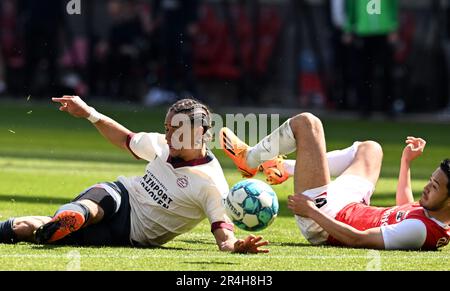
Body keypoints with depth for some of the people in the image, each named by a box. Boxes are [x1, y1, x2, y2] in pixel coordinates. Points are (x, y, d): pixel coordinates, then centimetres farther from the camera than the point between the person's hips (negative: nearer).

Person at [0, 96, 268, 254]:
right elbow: (127, 140, 20)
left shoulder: (211, 184, -19)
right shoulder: (163, 145, 2)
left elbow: (223, 228, -26)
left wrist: (234, 245, -50)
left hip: (130, 233, -5)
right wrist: (90, 114, 14)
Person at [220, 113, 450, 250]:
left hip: (319, 224, -9)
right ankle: (285, 168, 39)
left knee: (306, 123, -6)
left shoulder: (421, 230, -38)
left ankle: (250, 159, 22)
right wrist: (406, 162, 16)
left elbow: (358, 239, -34)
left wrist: (312, 211, -28)